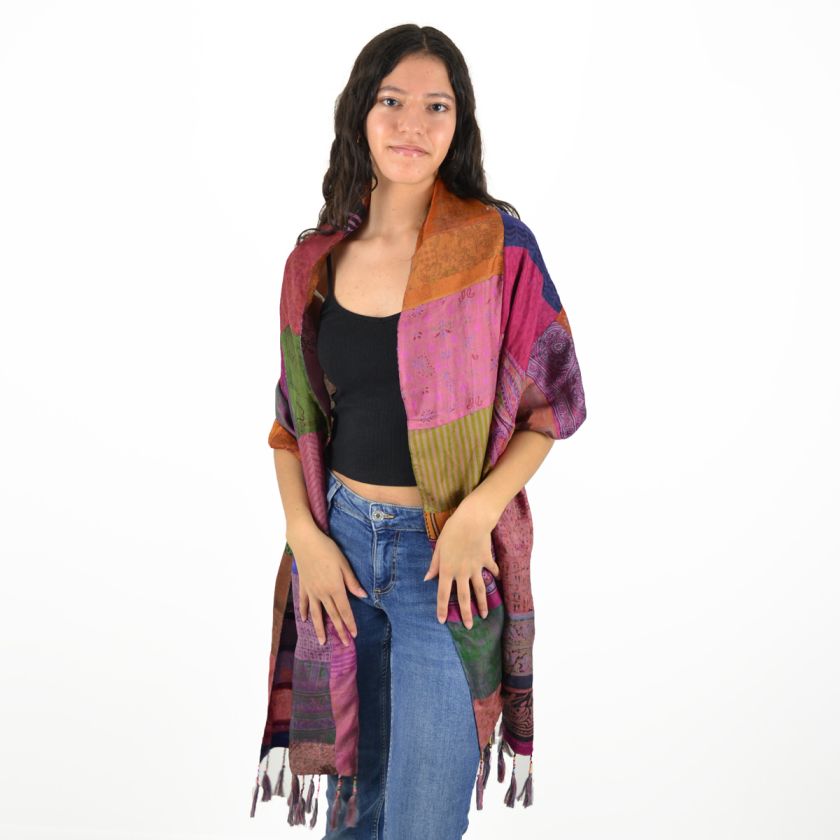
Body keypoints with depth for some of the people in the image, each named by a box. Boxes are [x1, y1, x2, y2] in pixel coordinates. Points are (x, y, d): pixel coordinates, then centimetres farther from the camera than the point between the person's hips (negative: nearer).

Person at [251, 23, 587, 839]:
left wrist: (478, 512, -17)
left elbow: (552, 403, -5)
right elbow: (292, 419, 11)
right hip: (340, 539, 4)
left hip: (449, 554, -3)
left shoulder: (496, 244, -8)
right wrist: (305, 536, -1)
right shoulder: (316, 259, 3)